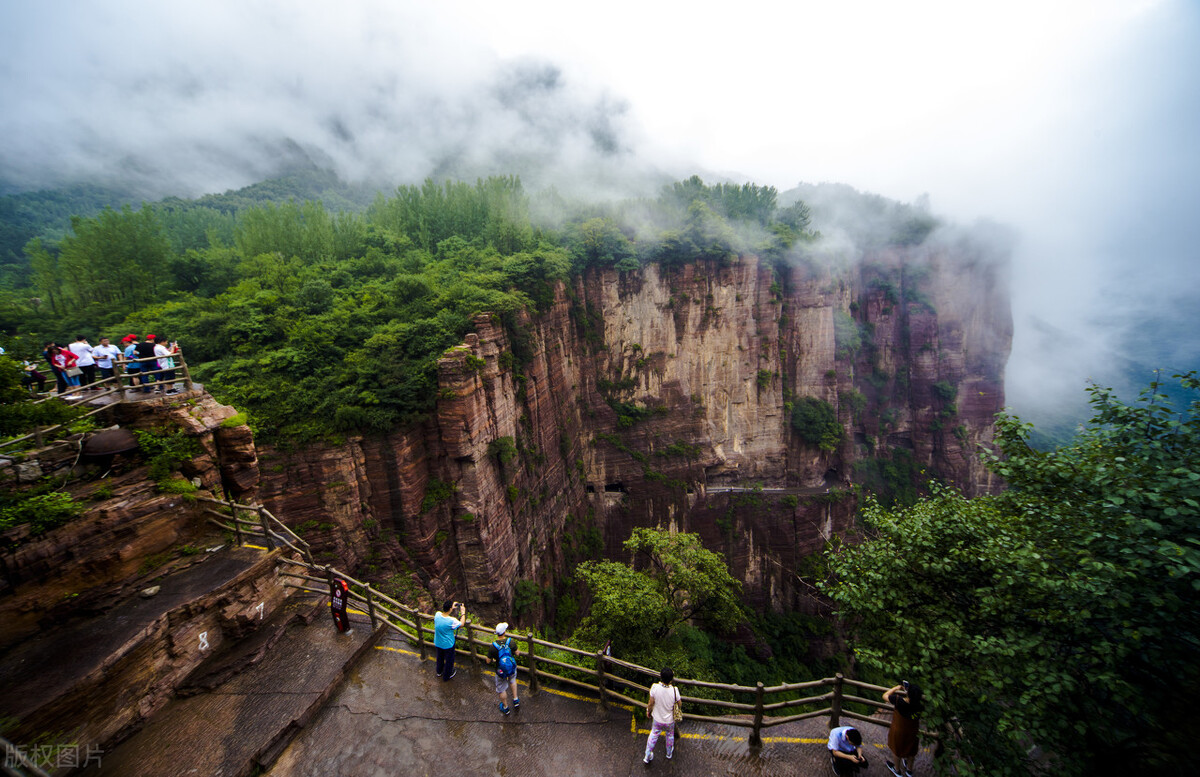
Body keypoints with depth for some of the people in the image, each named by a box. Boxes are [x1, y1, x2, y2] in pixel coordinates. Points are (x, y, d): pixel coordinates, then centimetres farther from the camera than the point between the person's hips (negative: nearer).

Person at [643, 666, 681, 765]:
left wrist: (648, 711, 5)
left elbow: (651, 702, -15)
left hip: (657, 719, 1)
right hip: (669, 720, -1)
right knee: (670, 735, 29)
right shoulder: (674, 690, -32)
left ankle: (647, 757, 40)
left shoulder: (654, 687, -30)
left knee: (653, 735, 25)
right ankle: (669, 754, 51)